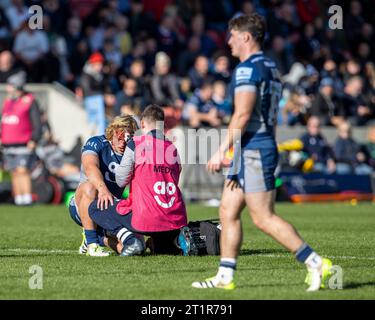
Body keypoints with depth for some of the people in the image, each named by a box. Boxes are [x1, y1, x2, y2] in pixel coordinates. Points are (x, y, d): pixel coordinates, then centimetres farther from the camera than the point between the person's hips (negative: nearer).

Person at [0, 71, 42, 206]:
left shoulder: (29, 101, -5)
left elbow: (37, 123, -8)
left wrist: (33, 140, -16)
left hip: (24, 145, -7)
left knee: (23, 171, -14)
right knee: (15, 173, 7)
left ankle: (27, 198, -14)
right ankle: (18, 199, 9)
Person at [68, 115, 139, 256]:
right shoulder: (96, 143, -11)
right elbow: (90, 167, -32)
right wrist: (103, 189, -51)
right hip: (80, 207, -4)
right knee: (90, 186, -38)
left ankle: (101, 238, 16)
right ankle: (91, 243, -28)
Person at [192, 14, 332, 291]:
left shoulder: (248, 68, -14)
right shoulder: (270, 67, 17)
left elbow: (242, 114, -21)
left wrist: (222, 151, -18)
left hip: (253, 150, -10)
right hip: (257, 149, 10)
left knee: (263, 218, -9)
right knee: (228, 212, 10)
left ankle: (316, 263, -10)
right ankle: (225, 277, 10)